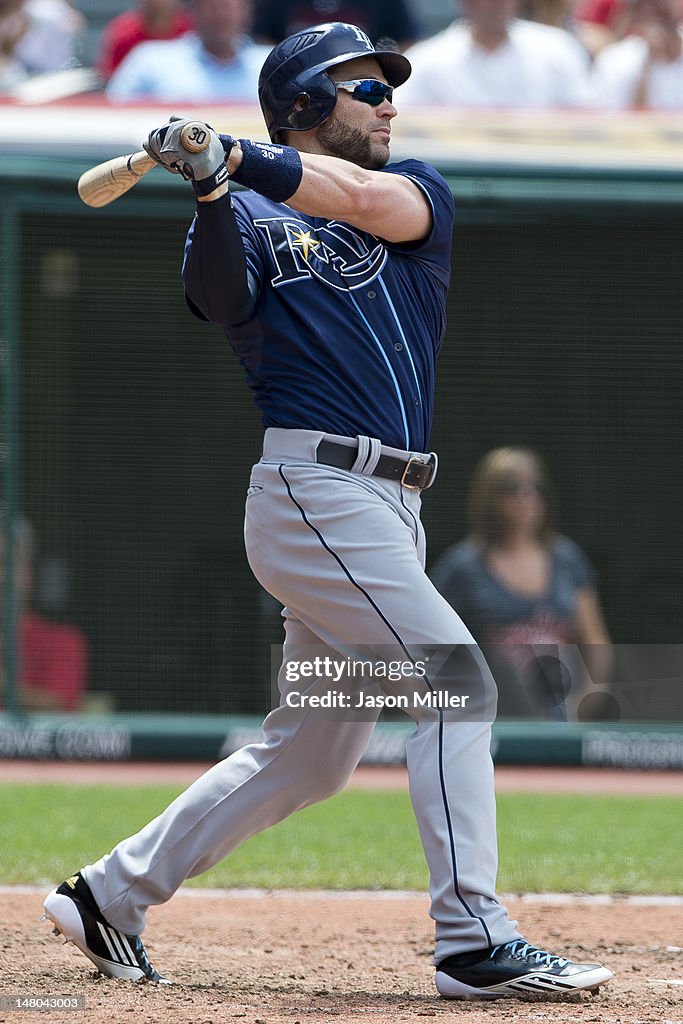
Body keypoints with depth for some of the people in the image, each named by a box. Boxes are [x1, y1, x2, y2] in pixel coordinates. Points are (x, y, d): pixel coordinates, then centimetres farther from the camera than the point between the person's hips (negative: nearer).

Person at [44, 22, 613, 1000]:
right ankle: (477, 944, -15)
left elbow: (368, 198, -8)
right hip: (316, 490, -6)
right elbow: (222, 298, -17)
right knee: (456, 685, -15)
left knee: (309, 753, 11)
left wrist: (242, 158, -22)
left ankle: (111, 893, 21)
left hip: (387, 510, 7)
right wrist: (211, 191, -34)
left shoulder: (421, 194, 15)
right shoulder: (253, 219, 4)